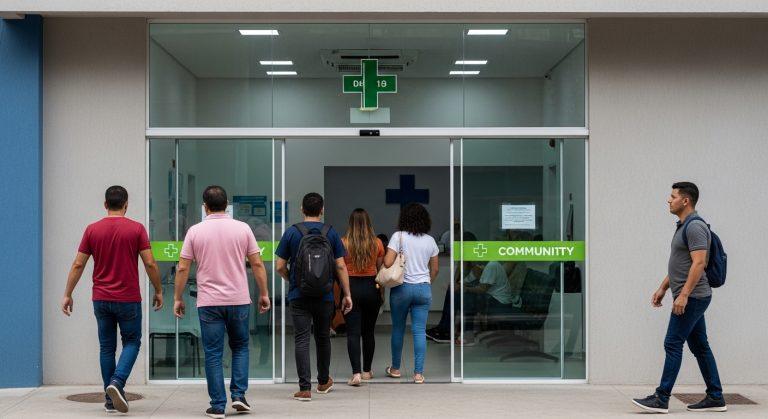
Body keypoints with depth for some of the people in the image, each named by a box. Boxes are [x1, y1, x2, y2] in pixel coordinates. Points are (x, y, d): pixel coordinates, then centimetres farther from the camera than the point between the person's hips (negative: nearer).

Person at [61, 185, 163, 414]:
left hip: (101, 299, 3)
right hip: (128, 299, -3)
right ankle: (117, 382, -12)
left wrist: (67, 295, 9)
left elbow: (78, 264, 1)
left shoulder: (92, 229, 1)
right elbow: (150, 264, -9)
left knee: (107, 347, 12)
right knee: (131, 342, 11)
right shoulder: (136, 228, -6)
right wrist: (158, 290, 4)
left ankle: (110, 399, 14)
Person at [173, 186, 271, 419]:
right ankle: (239, 394, 8)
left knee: (213, 354, 4)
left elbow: (183, 268, -1)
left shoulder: (195, 231, -1)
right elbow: (257, 264, 1)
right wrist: (263, 293, 10)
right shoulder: (243, 229, 1)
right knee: (240, 347, 19)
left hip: (208, 302, -1)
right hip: (239, 300, 1)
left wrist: (178, 298, 8)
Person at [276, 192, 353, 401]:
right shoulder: (331, 233, 1)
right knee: (323, 337, 17)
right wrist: (347, 294, 5)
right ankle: (323, 382, 32)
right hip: (325, 296, 2)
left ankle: (305, 388, -7)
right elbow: (341, 266, -2)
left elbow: (280, 267, -2)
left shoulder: (292, 232, -2)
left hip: (299, 296, -2)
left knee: (302, 340, -1)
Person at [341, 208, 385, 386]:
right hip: (371, 289, 2)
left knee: (353, 333, -2)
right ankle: (367, 371, 25)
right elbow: (381, 269, 5)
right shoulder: (377, 243, -2)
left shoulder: (343, 243, -8)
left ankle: (356, 373, -13)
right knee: (368, 332, 15)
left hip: (351, 289, -2)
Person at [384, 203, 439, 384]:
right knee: (420, 331, 3)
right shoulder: (430, 241, 5)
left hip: (402, 287, -2)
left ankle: (395, 368, 23)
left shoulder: (399, 236, -8)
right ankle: (418, 373, 1)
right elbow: (434, 270, 11)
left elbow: (387, 262, -15)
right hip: (424, 288, 2)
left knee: (398, 329, 12)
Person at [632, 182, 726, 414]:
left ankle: (661, 399, -6)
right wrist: (663, 288, 22)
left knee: (673, 344, -9)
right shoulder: (683, 226, 16)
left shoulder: (695, 226, -16)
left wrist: (683, 295, -25)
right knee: (699, 346, 11)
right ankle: (715, 397, 16)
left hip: (692, 297, -10)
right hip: (691, 298, 10)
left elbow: (699, 263, -23)